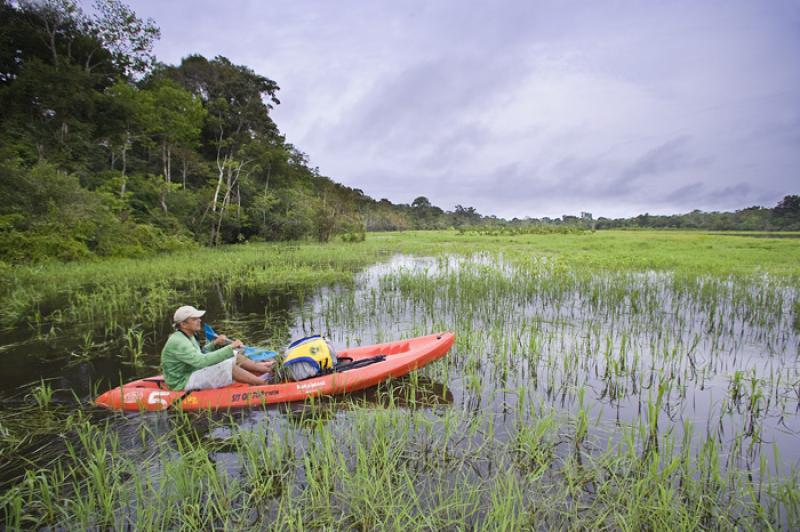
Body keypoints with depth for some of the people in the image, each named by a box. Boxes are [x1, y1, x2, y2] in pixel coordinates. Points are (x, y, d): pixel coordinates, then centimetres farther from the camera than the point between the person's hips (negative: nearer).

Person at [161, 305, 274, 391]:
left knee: (235, 356, 1)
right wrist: (230, 347, -32)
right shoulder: (178, 342, -24)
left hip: (194, 372, 10)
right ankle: (263, 382, -18)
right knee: (227, 366, -27)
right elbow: (202, 361, -34)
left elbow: (198, 354, 18)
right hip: (184, 383, -10)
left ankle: (266, 369, 6)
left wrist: (215, 343, 1)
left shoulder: (188, 336, 6)